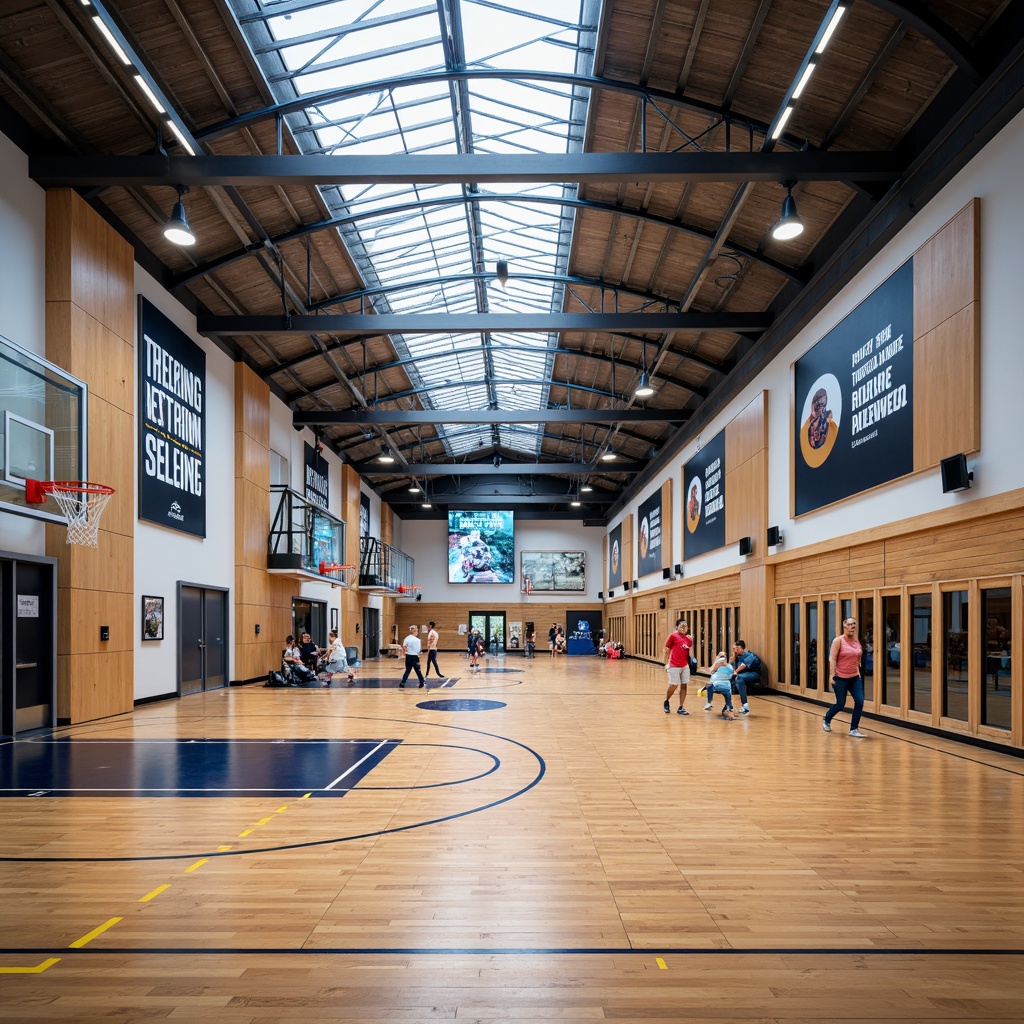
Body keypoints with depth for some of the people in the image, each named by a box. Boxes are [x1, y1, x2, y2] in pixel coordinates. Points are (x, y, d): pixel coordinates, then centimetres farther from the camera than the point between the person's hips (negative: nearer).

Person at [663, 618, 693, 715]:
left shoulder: (688, 637, 9)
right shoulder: (673, 636, -8)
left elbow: (690, 650, 15)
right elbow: (666, 649, -4)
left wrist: (691, 641, -2)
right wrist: (666, 663, -7)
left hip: (685, 666, 6)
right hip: (674, 666, -6)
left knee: (684, 686, 5)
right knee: (673, 686, 0)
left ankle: (680, 708, 12)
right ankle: (666, 702, 28)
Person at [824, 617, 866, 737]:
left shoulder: (857, 641, 7)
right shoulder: (838, 640, -11)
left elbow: (858, 658, 18)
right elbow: (832, 658, -15)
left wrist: (859, 672, 15)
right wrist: (832, 675, -21)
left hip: (855, 677, 5)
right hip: (840, 678, -5)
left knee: (859, 702, -7)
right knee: (840, 704, 2)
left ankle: (854, 729, 3)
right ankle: (826, 720, 29)